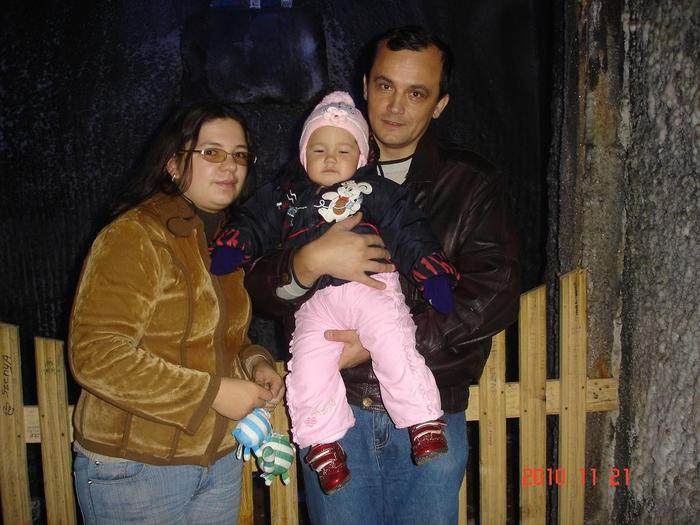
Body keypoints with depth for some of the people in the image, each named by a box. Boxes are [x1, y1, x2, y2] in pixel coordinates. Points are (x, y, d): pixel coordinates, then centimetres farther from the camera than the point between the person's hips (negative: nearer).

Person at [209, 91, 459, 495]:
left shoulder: (377, 191, 12)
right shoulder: (285, 197, 20)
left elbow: (410, 235, 6)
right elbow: (255, 224, 19)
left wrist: (433, 275, -5)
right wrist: (230, 247, -1)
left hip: (372, 285, -2)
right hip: (315, 300, 3)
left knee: (395, 348, -22)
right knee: (308, 369, -11)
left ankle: (425, 423, -7)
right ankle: (324, 445, 5)